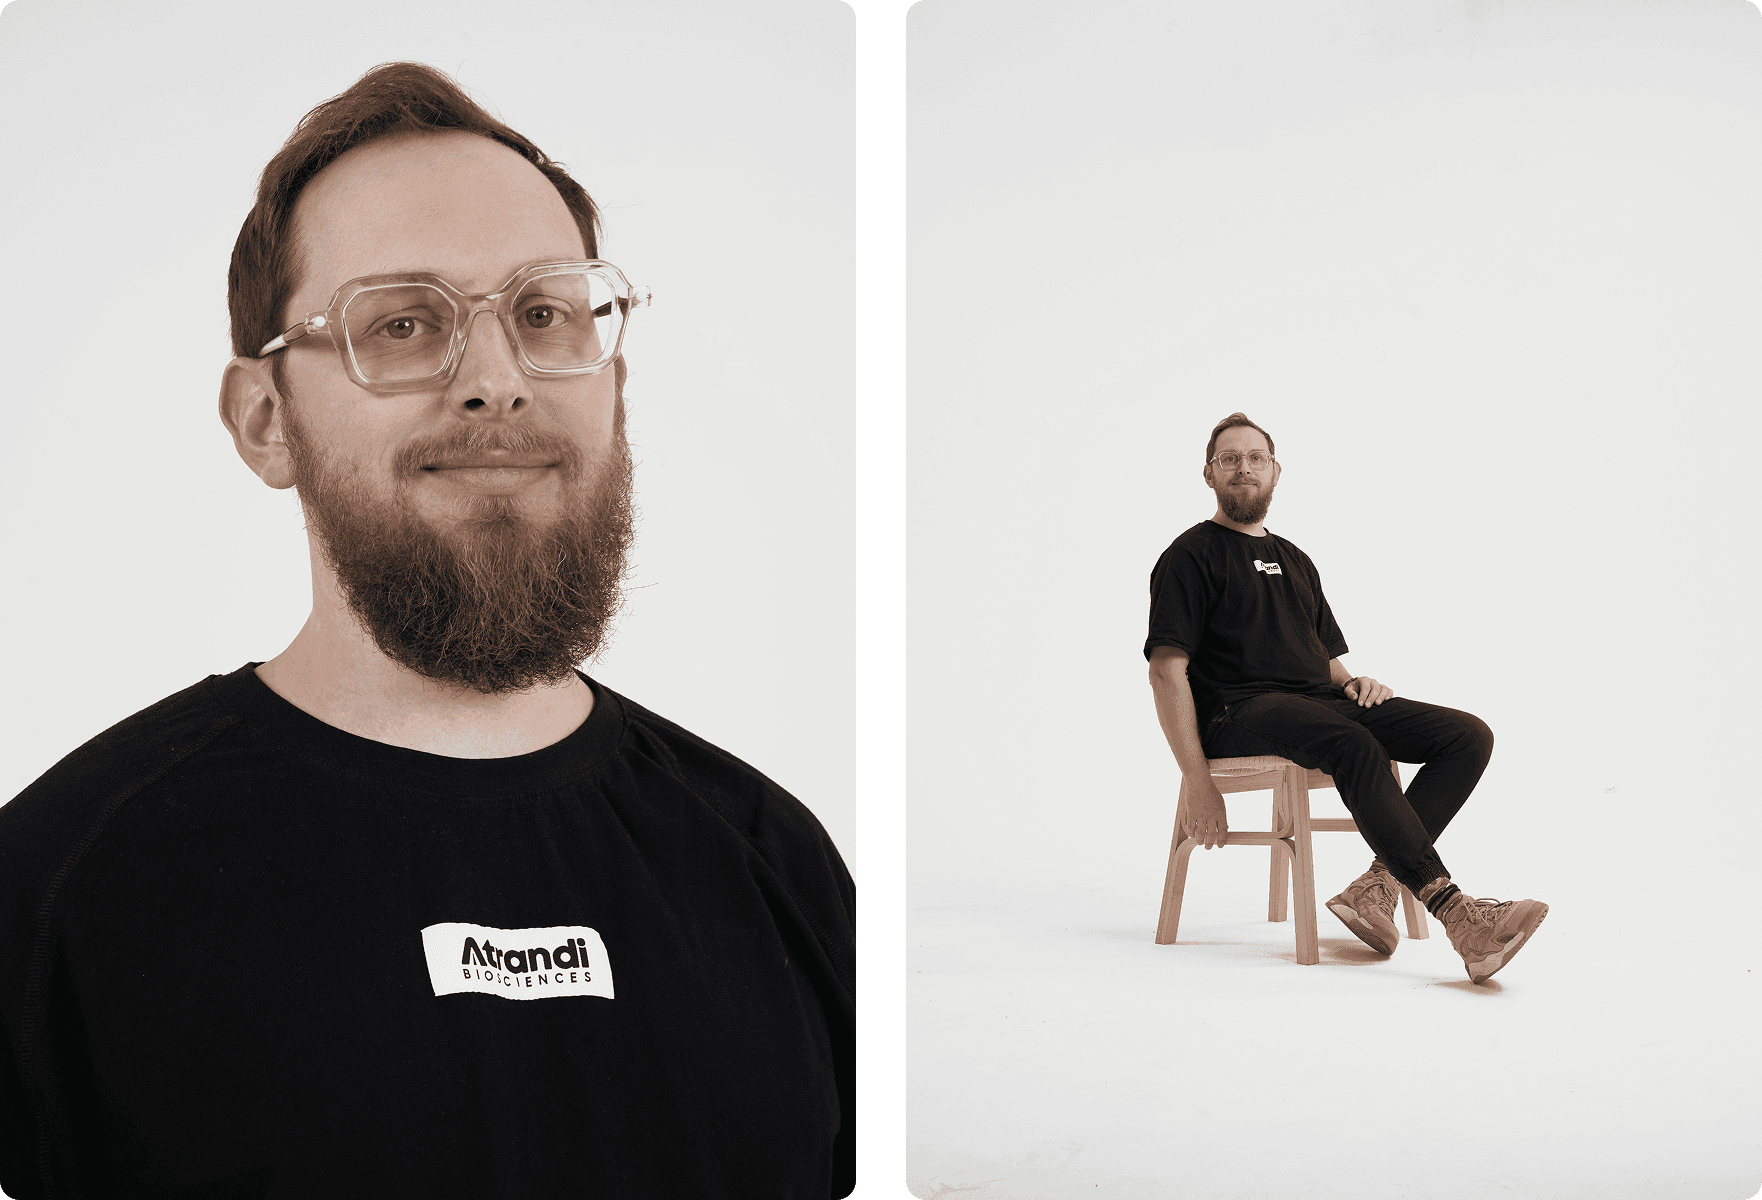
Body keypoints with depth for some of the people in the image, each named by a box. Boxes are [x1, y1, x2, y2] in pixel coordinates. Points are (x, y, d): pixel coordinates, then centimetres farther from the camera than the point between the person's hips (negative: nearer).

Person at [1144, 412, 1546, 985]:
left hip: (1320, 702, 7)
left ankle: (1377, 885, -26)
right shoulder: (1191, 556, 6)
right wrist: (1198, 782, -14)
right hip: (1240, 713, -7)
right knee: (1354, 744, -38)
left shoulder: (1295, 562, 29)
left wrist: (1352, 681, 5)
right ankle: (1453, 910, -42)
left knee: (1469, 735, -14)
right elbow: (1167, 670, -5)